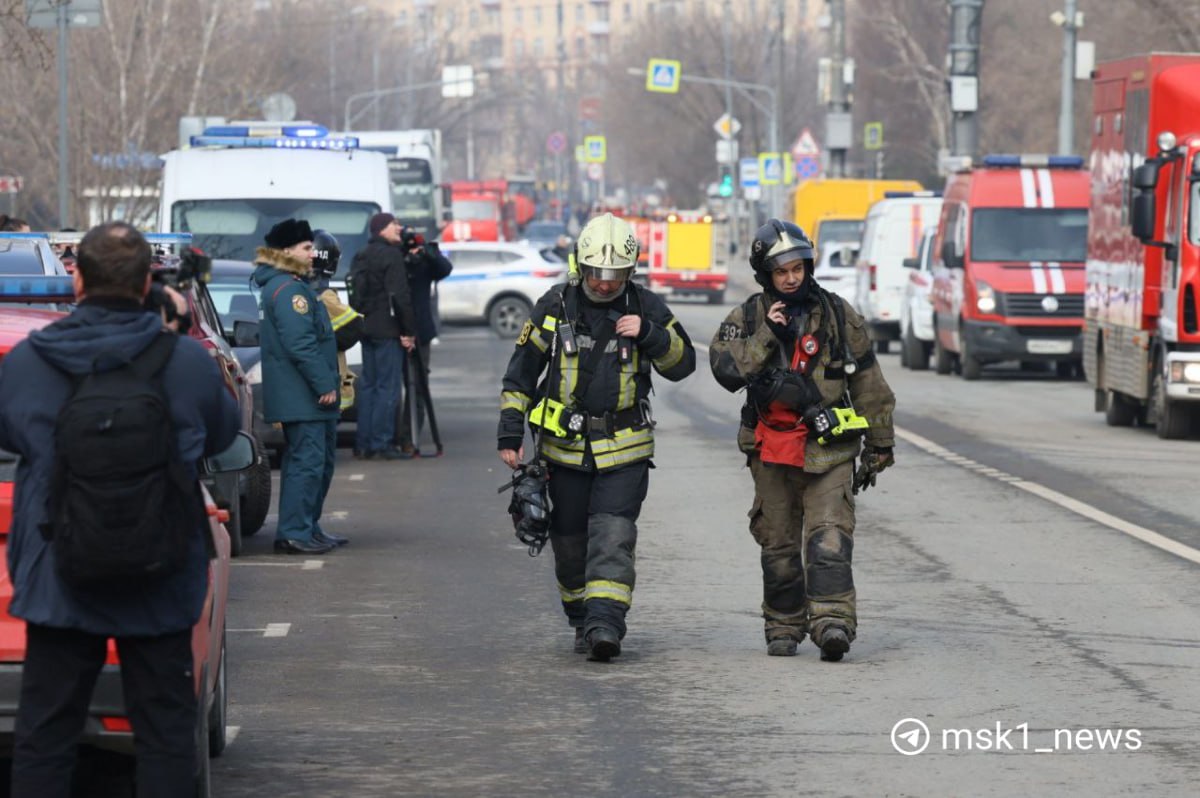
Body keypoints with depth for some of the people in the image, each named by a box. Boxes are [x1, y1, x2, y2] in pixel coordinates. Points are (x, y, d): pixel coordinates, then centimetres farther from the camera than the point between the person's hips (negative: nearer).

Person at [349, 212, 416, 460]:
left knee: (368, 384, 12)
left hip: (366, 328, 9)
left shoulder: (360, 257, 16)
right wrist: (408, 331, -14)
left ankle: (363, 443, 13)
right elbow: (399, 296, -18)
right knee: (388, 386, -6)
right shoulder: (391, 256, -12)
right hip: (387, 329, -9)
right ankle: (382, 442, -8)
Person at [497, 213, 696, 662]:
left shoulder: (645, 308, -1)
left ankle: (605, 624, -23)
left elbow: (683, 364, 0)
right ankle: (582, 622, 25)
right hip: (565, 447, 2)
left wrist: (649, 334, -18)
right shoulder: (555, 307, 0)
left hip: (624, 451, -2)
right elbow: (520, 374, 5)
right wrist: (510, 434, 0)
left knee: (613, 536, -16)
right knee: (569, 542, 8)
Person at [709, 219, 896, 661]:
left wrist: (879, 446, 10)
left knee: (829, 537, -16)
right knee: (779, 544, 8)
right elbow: (726, 371, -11)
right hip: (772, 451, 2)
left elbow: (869, 384, 9)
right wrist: (767, 336, -17)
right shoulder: (746, 318, 5)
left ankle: (832, 620, -26)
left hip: (829, 448, -2)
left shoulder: (838, 315, 3)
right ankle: (783, 628, 19)